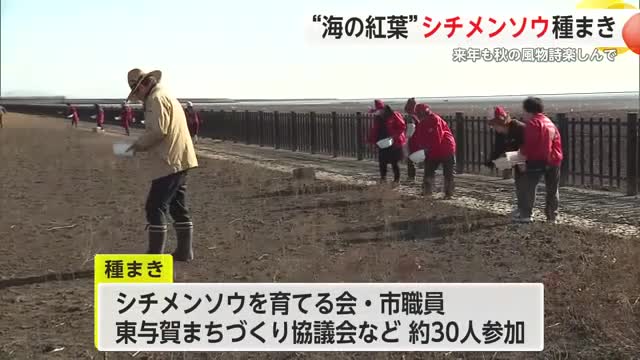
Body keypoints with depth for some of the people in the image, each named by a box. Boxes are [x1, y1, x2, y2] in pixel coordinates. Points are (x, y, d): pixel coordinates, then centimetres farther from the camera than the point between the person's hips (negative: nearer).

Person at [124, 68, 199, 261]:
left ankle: (155, 254, -3)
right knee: (178, 207, 14)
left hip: (169, 164, -10)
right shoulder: (167, 96, 21)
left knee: (156, 207, -6)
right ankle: (184, 251, 18)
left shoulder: (156, 99, -11)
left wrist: (139, 144, -7)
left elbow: (158, 130, -21)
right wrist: (143, 144, 13)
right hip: (180, 161, 10)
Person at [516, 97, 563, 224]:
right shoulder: (550, 123, 18)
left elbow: (528, 144, -13)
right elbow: (557, 142, 17)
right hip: (553, 160, 7)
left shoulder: (532, 124, -7)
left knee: (529, 187, -1)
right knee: (552, 190, 13)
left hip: (537, 161, -7)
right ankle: (552, 216, 15)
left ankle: (525, 215, -5)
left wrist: (523, 159, -7)